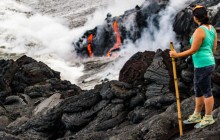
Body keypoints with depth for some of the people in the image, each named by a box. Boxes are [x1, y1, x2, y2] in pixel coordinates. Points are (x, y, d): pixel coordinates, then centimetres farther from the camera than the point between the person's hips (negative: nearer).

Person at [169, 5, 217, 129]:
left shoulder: (200, 31, -20)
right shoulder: (212, 28, 7)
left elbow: (193, 50, -18)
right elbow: (214, 48, 14)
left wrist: (177, 55, -10)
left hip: (202, 65, -9)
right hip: (209, 62, 9)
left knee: (206, 92, 3)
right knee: (198, 91, 18)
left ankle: (208, 118, 14)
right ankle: (196, 116, 28)